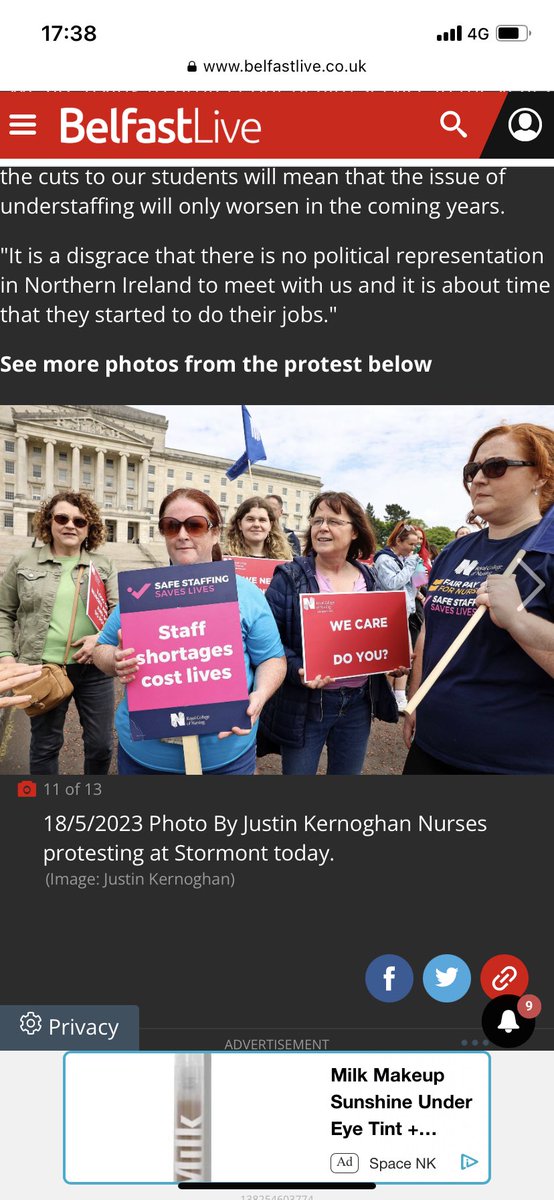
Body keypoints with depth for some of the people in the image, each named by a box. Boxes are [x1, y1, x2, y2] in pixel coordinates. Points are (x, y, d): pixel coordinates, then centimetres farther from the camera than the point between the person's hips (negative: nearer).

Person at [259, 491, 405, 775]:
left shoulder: (370, 580, 6)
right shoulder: (289, 577, -7)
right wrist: (298, 670, -27)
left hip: (358, 701, 4)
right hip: (304, 703, -4)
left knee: (349, 772, 17)